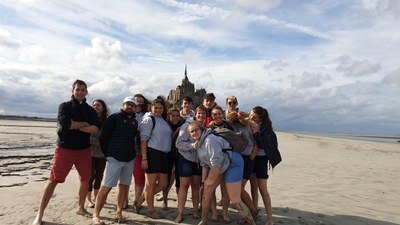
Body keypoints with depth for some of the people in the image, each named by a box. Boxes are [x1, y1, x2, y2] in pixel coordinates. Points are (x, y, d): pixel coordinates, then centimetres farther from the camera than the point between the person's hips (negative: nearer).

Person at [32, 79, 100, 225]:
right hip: (64, 148, -3)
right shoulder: (65, 106, -2)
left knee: (85, 180, 9)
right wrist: (84, 124, -11)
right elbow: (65, 123, -21)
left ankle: (80, 208, 28)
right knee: (53, 180, 0)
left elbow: (96, 129, -10)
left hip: (84, 150, 3)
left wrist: (76, 126, -17)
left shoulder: (90, 110, 5)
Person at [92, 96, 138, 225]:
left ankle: (119, 213, 23)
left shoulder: (135, 122, 11)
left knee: (124, 186, 10)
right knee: (107, 187, -4)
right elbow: (103, 137, -6)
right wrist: (107, 154, -2)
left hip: (130, 159, 6)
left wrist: (132, 153, 10)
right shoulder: (114, 118, -5)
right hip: (115, 158, -5)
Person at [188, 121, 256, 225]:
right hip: (221, 167, 10)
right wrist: (204, 181, 15)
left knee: (235, 201, -9)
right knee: (207, 191, 10)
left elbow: (216, 162, -26)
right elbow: (204, 163, 15)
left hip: (232, 164, -10)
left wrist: (211, 180, -14)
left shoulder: (210, 140, -23)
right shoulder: (199, 142, 7)